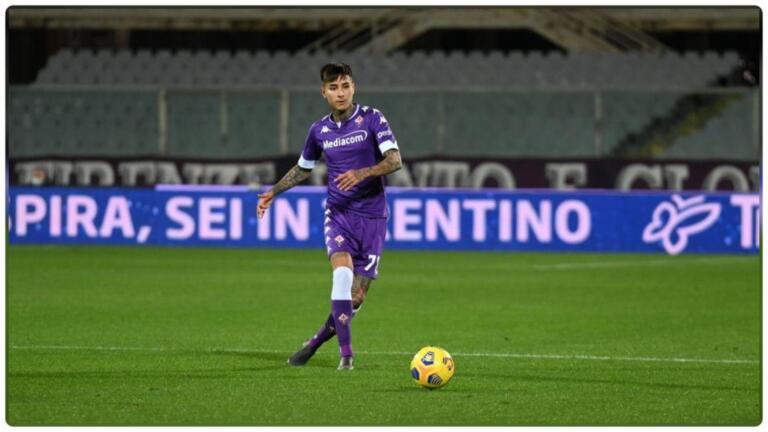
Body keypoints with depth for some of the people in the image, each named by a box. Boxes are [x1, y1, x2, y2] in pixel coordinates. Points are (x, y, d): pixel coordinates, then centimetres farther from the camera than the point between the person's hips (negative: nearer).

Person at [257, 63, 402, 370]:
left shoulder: (372, 119, -3)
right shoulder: (319, 130, 8)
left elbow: (395, 160, -13)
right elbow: (303, 169, 26)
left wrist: (363, 173, -28)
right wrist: (273, 192, 18)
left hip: (372, 216, -1)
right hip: (338, 213, 1)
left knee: (356, 296, -2)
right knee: (343, 273, -25)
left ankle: (319, 339, 23)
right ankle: (345, 352, -21)